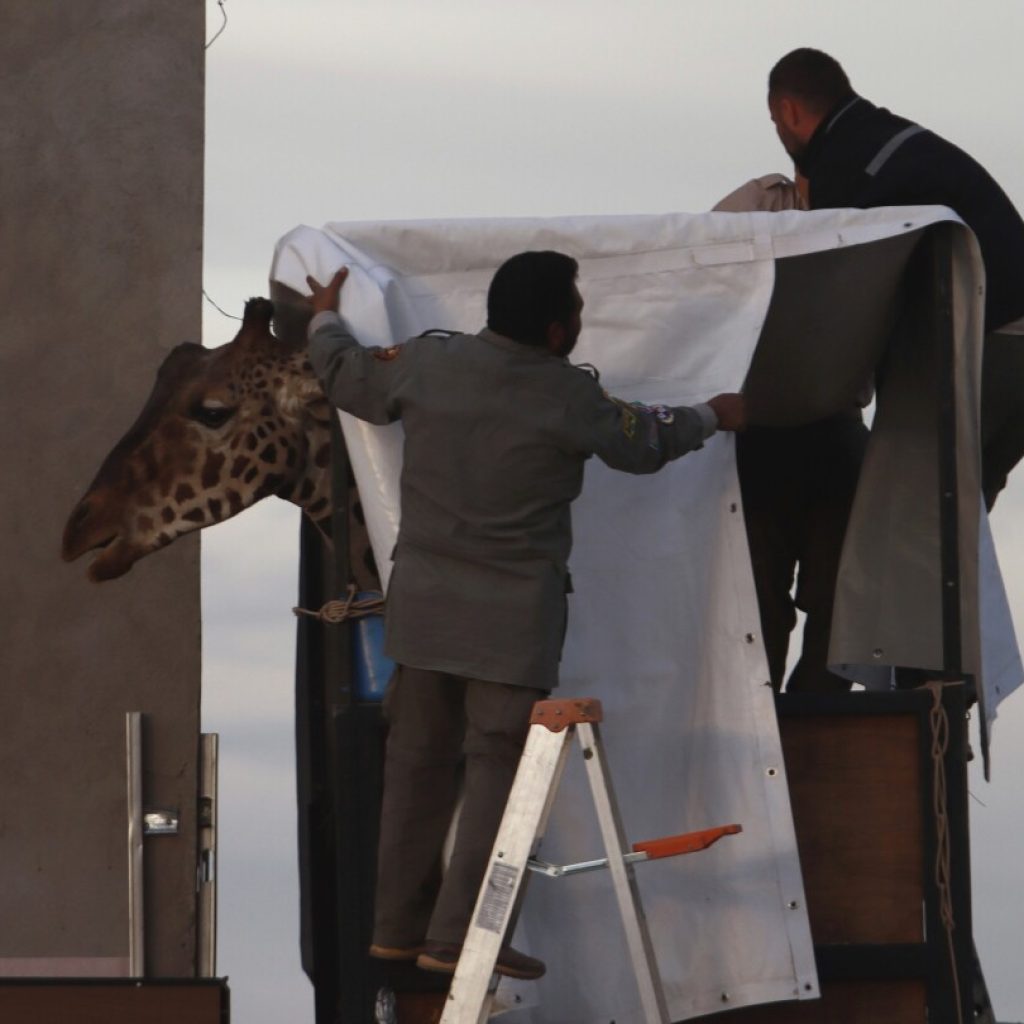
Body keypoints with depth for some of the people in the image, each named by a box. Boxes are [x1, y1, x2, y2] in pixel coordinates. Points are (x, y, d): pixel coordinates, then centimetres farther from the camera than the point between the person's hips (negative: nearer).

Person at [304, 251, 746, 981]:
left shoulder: (428, 365, -2)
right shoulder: (567, 397, -12)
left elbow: (344, 374, 15)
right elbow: (642, 444, 6)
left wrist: (325, 319, 37)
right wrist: (710, 419, 26)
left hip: (424, 605, 5)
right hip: (511, 616, -5)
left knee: (419, 761, 14)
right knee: (501, 767, -1)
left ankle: (399, 925, 20)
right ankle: (458, 933, -8)